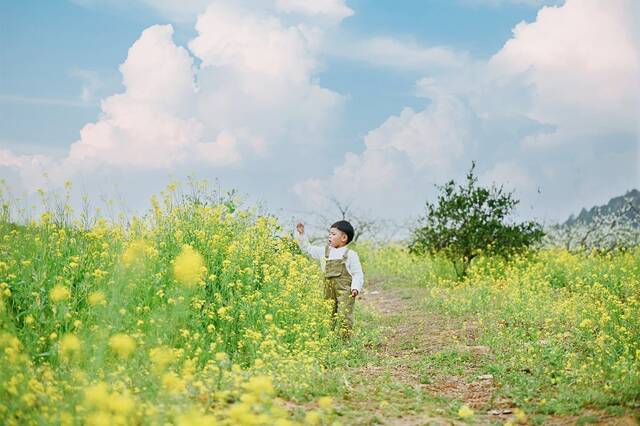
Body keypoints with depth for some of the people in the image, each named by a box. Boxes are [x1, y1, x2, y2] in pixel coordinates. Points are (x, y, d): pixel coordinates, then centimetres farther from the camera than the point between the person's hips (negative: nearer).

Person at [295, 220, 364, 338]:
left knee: (344, 317, -13)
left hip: (345, 291, -6)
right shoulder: (324, 251, 12)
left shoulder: (350, 255, -3)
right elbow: (308, 249, 20)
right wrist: (301, 234, 11)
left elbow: (358, 274, -2)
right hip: (329, 291, 6)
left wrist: (356, 287, -16)